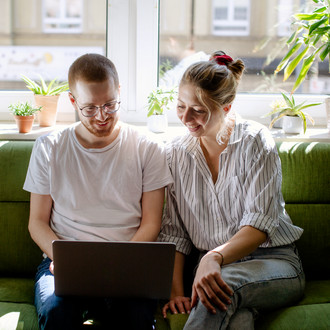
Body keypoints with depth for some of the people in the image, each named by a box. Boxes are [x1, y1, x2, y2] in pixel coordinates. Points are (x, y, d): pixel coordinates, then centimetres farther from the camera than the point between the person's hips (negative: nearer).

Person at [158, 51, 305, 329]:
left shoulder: (255, 141, -6)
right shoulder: (177, 153, 7)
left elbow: (260, 225, -16)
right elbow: (173, 233, 5)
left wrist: (215, 257, -34)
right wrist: (176, 291, -10)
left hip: (274, 262, -1)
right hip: (215, 266, 1)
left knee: (227, 281, -37)